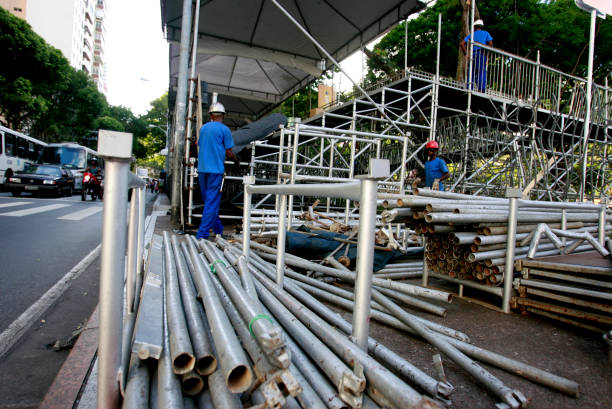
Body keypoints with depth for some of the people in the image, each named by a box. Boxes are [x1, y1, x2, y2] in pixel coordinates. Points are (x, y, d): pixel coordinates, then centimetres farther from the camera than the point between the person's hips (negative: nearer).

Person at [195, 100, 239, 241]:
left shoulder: (203, 128, 13)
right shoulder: (224, 129, -4)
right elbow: (229, 152, -3)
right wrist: (236, 159, 18)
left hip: (202, 168, 6)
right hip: (215, 169, -6)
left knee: (209, 200, 15)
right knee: (212, 201, -3)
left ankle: (218, 229, 26)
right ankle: (202, 233, -6)